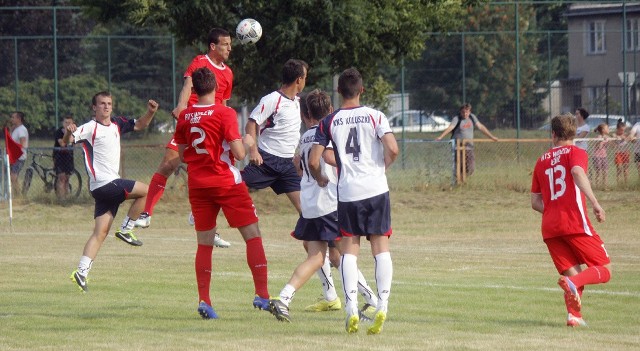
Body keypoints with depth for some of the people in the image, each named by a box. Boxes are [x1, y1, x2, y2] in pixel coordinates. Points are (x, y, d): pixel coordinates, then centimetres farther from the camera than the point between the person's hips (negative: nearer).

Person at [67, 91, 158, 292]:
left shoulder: (117, 124, 14)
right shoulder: (89, 128, -9)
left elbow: (139, 125, 26)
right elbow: (65, 142, -17)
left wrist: (150, 112, 8)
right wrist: (68, 133, -39)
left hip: (111, 183, 7)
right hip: (103, 184, -7)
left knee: (101, 232, 1)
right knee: (145, 191, -4)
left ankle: (82, 272, -4)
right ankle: (126, 230, 4)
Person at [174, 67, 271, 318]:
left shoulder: (185, 116, 3)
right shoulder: (225, 113, -11)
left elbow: (182, 154, 12)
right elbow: (239, 153, -14)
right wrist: (247, 143, 5)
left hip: (197, 185, 5)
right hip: (227, 184, -5)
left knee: (204, 243, 9)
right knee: (253, 236, 2)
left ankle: (204, 300, -1)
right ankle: (262, 294, -6)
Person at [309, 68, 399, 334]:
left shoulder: (329, 122, 3)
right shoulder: (375, 116, 1)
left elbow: (313, 161, -1)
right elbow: (392, 150, -11)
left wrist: (320, 180, 20)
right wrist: (382, 167, 10)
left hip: (348, 192, 0)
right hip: (377, 189, 0)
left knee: (349, 249, 6)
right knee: (381, 246, 3)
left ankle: (351, 308, -7)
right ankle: (382, 305, -8)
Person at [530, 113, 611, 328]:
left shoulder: (542, 161, 20)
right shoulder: (576, 153, 5)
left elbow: (535, 202, 19)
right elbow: (578, 173, -19)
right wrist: (595, 203, -24)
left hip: (549, 228, 5)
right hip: (575, 223, -5)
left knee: (573, 273, 10)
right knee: (604, 270, 0)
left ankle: (574, 315, -15)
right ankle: (573, 283, -30)